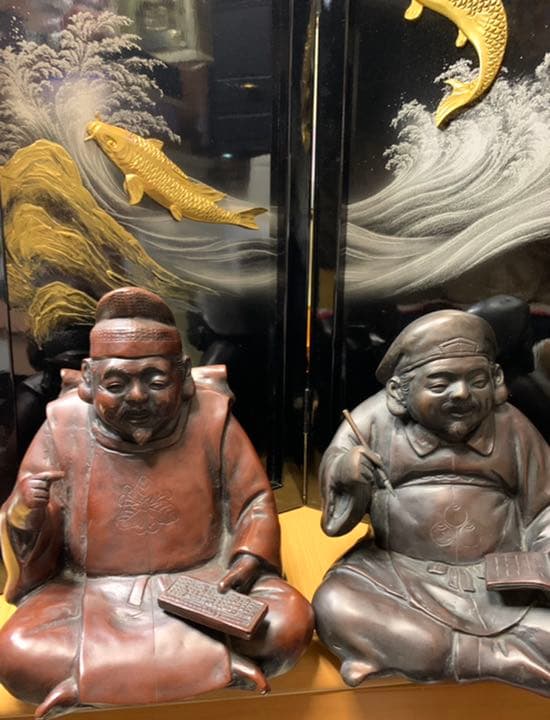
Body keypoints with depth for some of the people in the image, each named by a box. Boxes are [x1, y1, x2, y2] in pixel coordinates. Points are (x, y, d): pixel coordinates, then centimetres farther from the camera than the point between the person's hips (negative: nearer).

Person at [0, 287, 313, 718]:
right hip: (93, 593, 0)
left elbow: (255, 500, 0)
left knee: (290, 622, -22)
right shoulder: (65, 426, -6)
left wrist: (250, 559, -17)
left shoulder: (210, 416, -8)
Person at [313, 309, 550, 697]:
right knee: (334, 607, -28)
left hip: (503, 581, 2)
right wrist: (342, 471, -28)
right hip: (400, 573, -1)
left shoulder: (512, 426, 1)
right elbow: (340, 513, -4)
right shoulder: (377, 418, -6)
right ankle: (503, 658, -19)